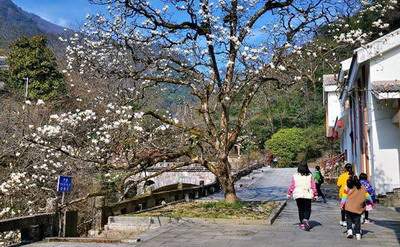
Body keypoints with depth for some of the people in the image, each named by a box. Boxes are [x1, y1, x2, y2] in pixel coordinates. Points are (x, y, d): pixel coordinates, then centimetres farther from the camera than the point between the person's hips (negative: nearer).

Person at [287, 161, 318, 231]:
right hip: (307, 195, 0)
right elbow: (313, 186, 3)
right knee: (307, 209, 7)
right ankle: (306, 219, -18)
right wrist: (315, 194, 13)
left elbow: (291, 186, 2)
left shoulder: (295, 176, -3)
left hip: (298, 195, 0)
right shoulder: (310, 176, -1)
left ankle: (302, 223, 12)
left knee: (301, 209, 11)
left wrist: (289, 194, 13)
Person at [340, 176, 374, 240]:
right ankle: (358, 234, 8)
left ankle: (349, 230, -3)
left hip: (349, 207, -2)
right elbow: (367, 195, 13)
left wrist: (342, 204, -1)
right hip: (358, 208, 2)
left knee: (349, 219, 12)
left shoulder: (347, 188, -2)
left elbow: (344, 197, -5)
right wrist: (371, 202, 26)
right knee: (357, 221, 10)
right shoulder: (362, 188, 7)